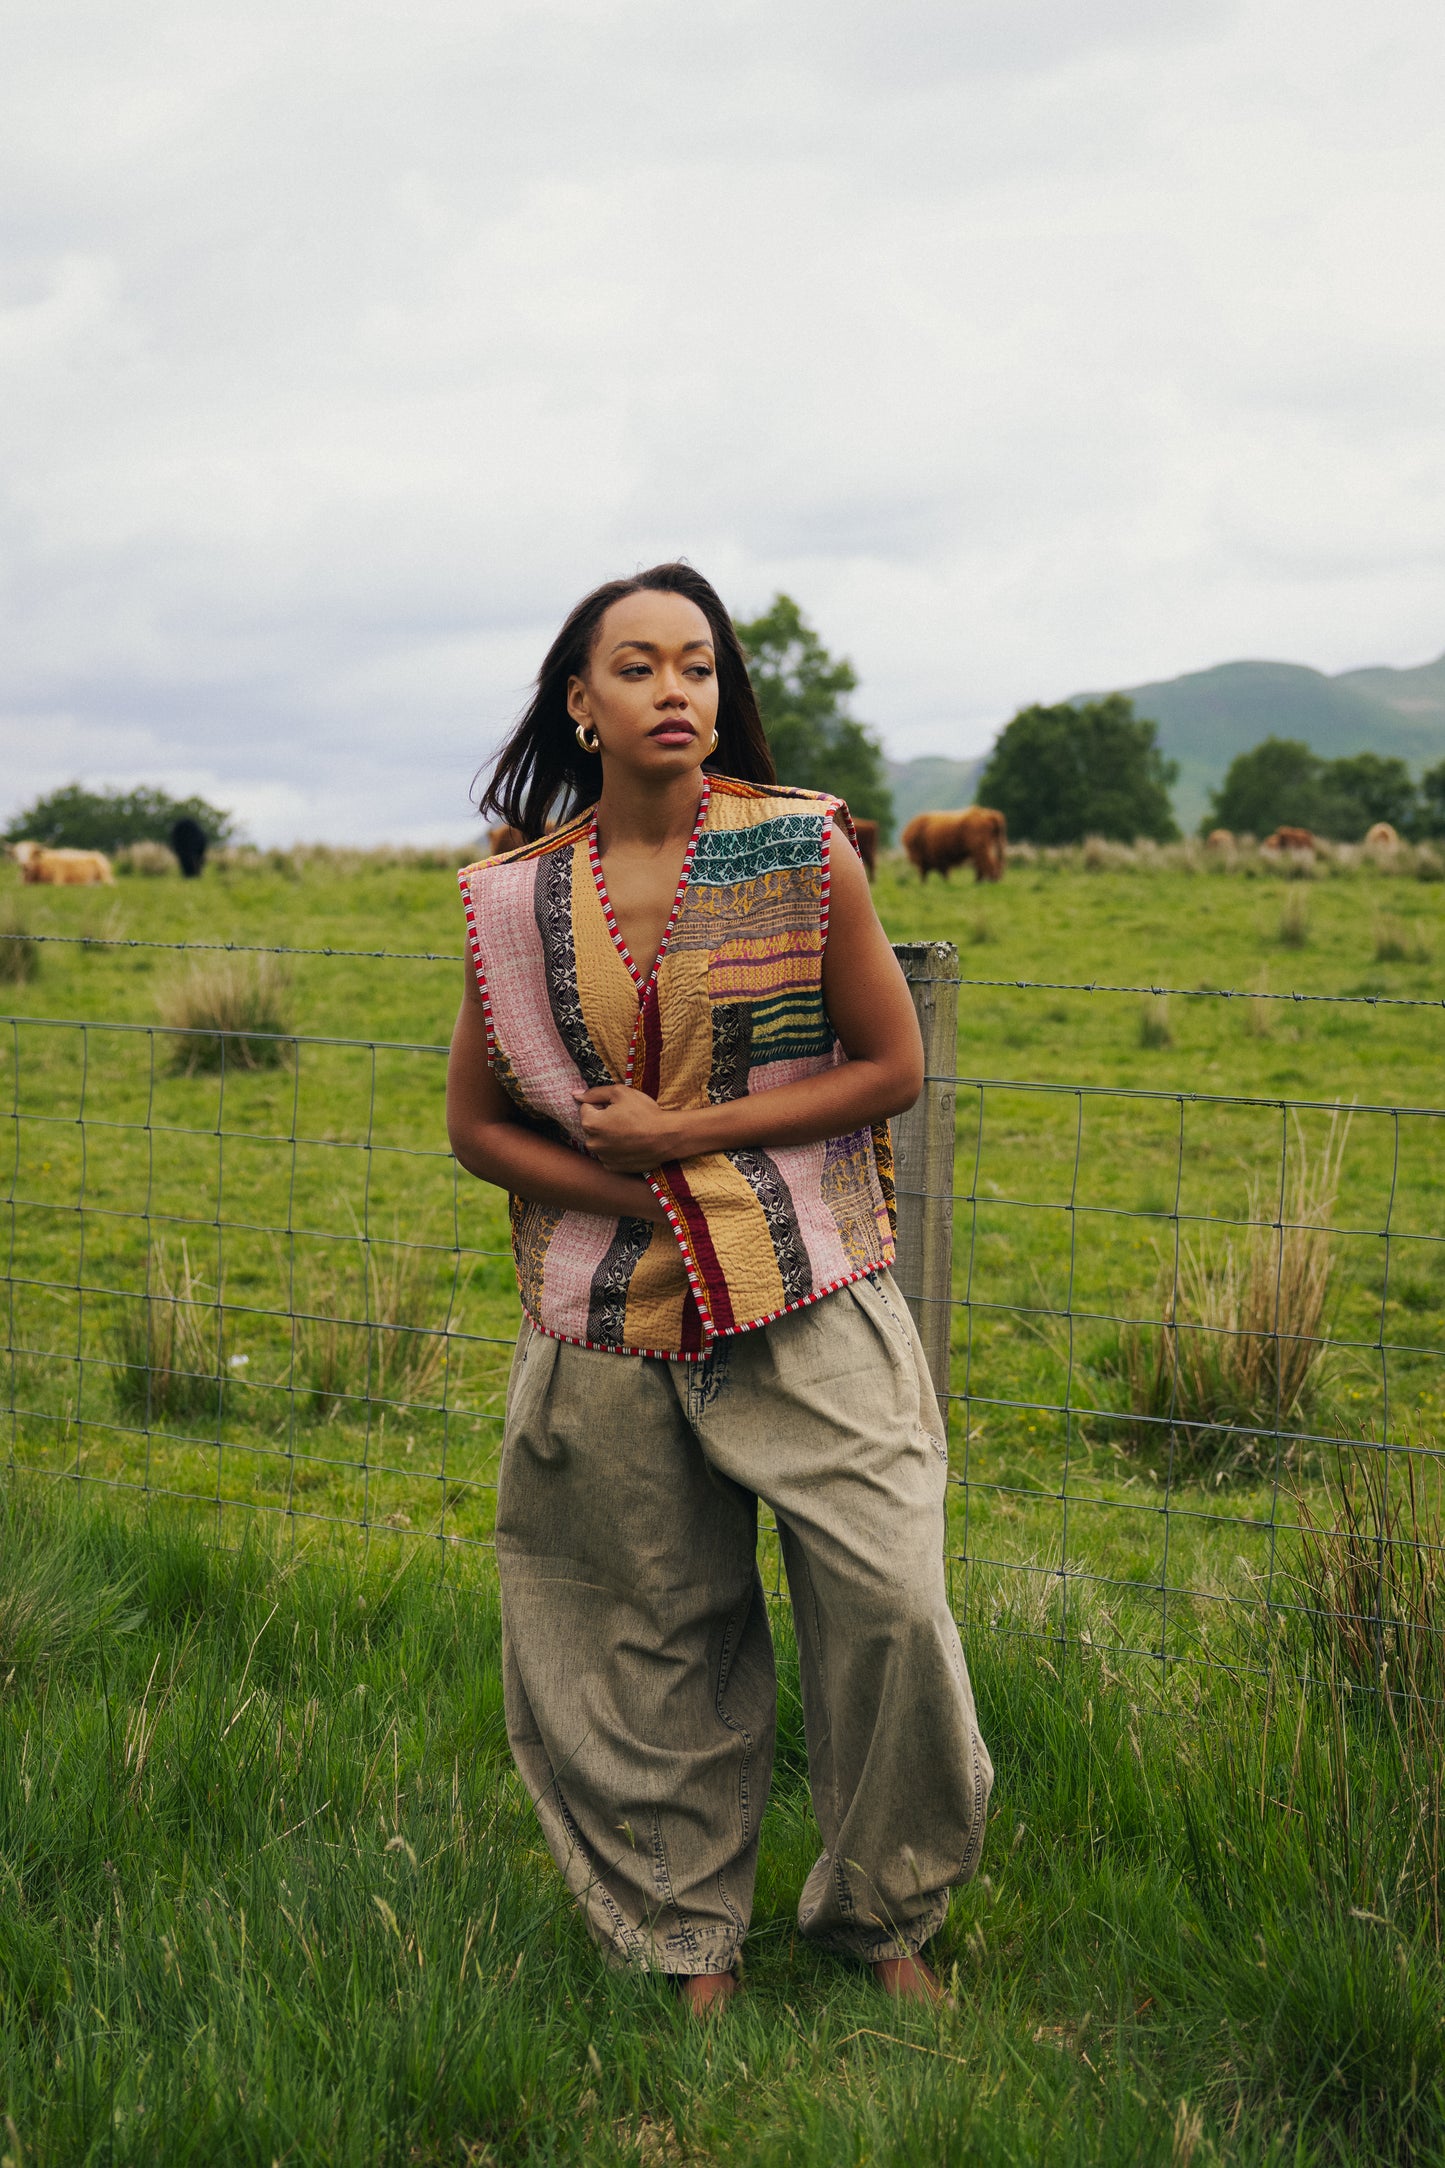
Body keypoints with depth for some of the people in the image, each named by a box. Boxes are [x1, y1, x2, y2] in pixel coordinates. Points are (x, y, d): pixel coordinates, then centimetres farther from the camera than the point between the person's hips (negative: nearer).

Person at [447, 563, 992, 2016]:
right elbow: (475, 1127, 8)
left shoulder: (802, 854, -2)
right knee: (658, 1639, 8)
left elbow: (892, 1067, 0)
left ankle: (885, 1917, 17)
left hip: (808, 1306, -1)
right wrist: (638, 1195, -8)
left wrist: (688, 1135, -11)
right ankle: (689, 1939, 29)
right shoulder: (518, 898, 2)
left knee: (889, 1601, -8)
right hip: (616, 1320, 1)